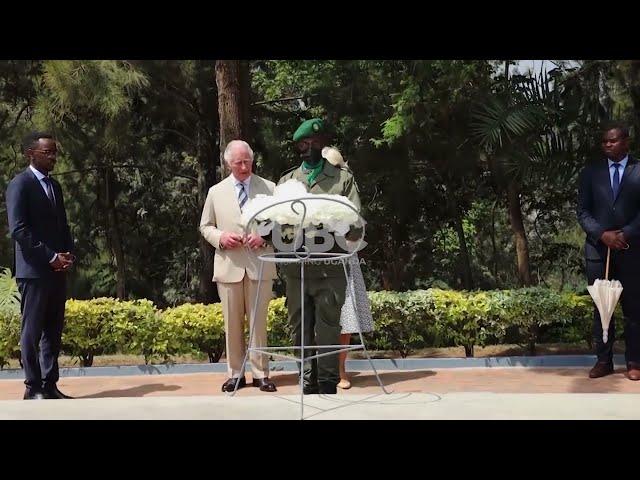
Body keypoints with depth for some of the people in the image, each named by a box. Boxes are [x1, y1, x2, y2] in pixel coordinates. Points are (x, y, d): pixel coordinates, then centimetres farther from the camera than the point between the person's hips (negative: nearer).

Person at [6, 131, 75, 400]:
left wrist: (68, 255, 3)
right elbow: (18, 230, -14)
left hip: (57, 270, 7)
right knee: (32, 330, -2)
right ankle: (33, 388, 4)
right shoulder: (20, 184, -6)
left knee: (53, 331, 8)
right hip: (34, 270, -7)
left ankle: (50, 385, 13)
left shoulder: (54, 185, 17)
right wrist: (51, 257, -16)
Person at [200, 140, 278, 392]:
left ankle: (260, 373, 11)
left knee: (259, 322, 2)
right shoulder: (216, 192, 9)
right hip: (229, 266, 1)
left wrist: (264, 237, -10)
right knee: (232, 323, 6)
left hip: (259, 265, -1)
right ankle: (235, 374, 15)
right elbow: (205, 227, 14)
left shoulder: (269, 188, 6)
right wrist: (220, 237, -7)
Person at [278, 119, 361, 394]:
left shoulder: (343, 179, 10)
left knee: (327, 328, -5)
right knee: (301, 329, 6)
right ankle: (308, 384, 13)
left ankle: (328, 384, 2)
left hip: (330, 267, -3)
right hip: (295, 267, 3)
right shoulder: (286, 181, 19)